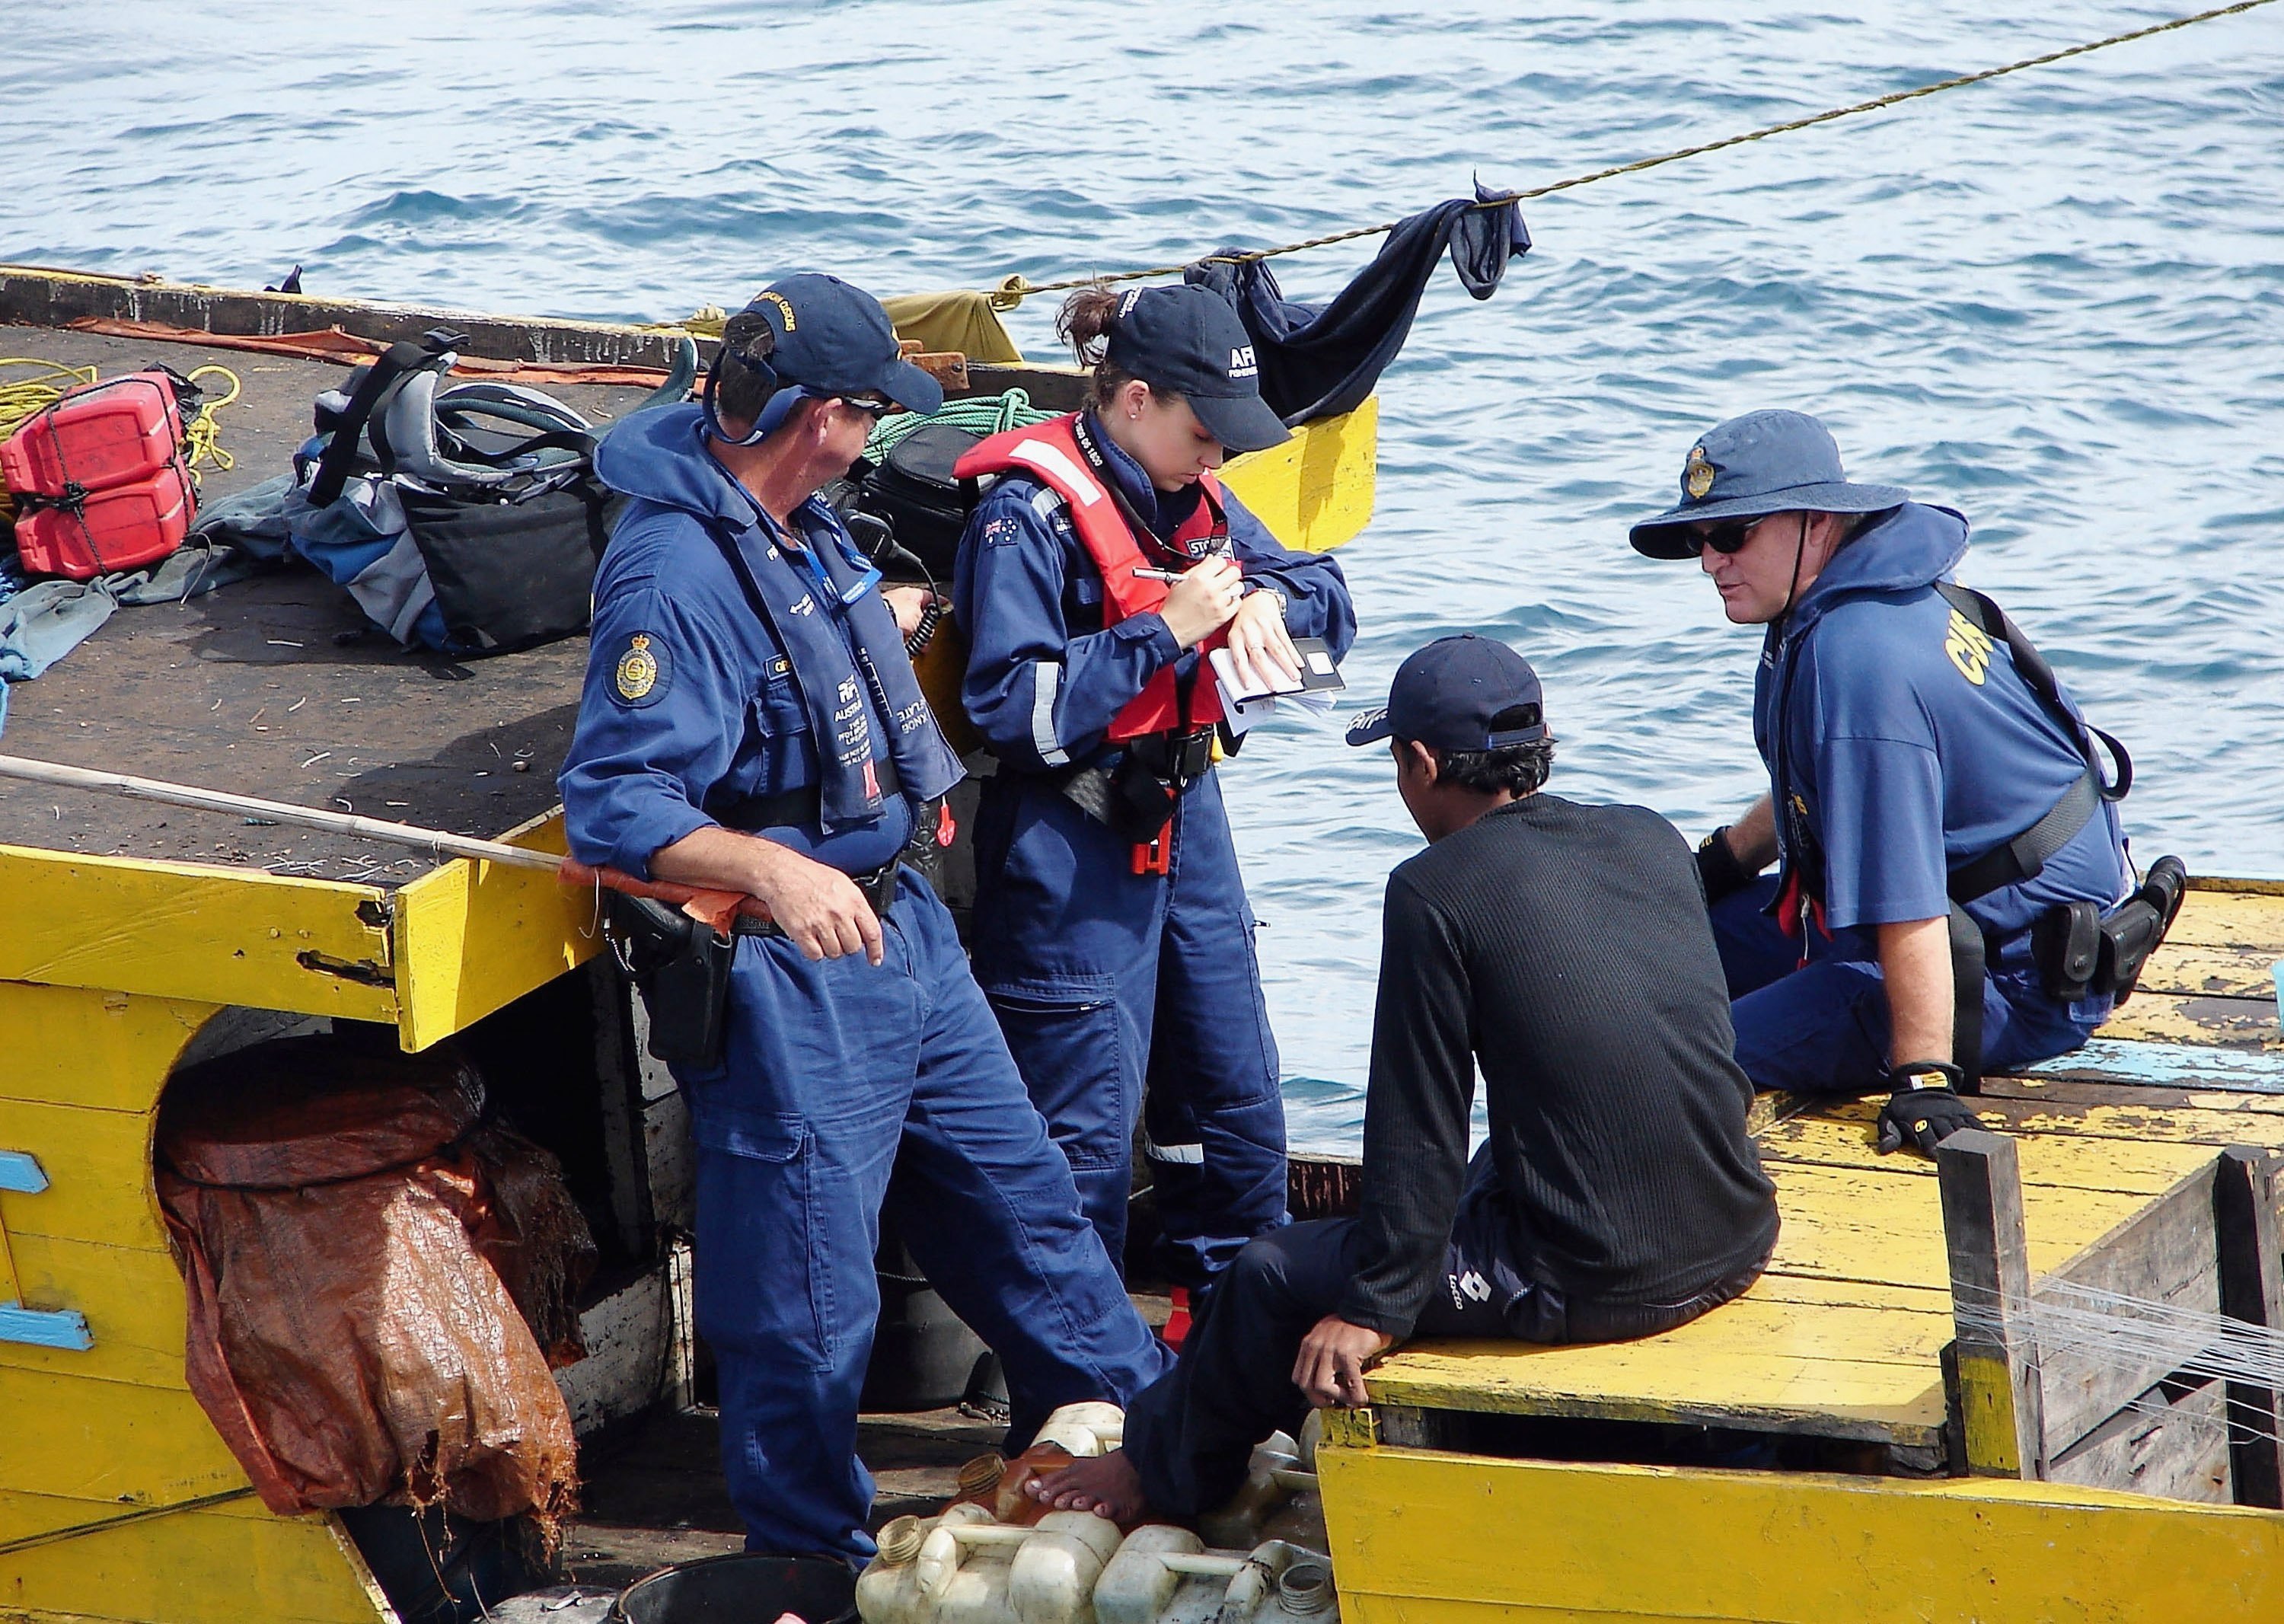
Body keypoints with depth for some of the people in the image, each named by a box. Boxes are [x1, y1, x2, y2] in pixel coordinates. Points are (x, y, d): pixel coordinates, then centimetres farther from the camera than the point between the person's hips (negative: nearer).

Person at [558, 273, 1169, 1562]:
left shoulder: (796, 523, 4)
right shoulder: (676, 577, -26)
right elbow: (614, 805, -31)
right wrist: (774, 868, -44)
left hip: (898, 923, 9)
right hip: (784, 980, -9)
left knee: (1014, 1185, 23)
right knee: (810, 1293, 2)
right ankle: (815, 1562, 18)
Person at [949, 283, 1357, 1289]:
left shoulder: (1194, 498, 7)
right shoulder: (1031, 513, -17)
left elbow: (1327, 594, 15)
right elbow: (1014, 708, -23)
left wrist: (1270, 596, -8)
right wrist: (1165, 631, -23)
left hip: (1183, 821, 8)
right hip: (1072, 851, -8)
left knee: (1234, 1093, 15)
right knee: (1085, 1132, -4)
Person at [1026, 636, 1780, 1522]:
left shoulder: (1437, 890, -12)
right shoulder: (1653, 839, 7)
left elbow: (1420, 1133, -10)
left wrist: (1372, 1309, -2)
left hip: (1585, 1281, -7)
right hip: (1736, 1241, 8)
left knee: (1272, 1277, 11)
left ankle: (1157, 1474, 36)